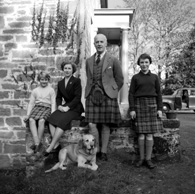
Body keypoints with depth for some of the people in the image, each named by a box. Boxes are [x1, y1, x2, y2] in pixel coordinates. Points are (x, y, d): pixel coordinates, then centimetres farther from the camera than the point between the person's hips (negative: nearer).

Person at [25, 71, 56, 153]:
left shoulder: (51, 90, 12)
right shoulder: (35, 90, 21)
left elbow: (53, 103, 5)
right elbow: (31, 103, 18)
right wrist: (28, 115, 6)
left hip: (47, 108, -3)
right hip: (37, 107, 3)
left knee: (41, 120, -33)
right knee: (31, 120, -28)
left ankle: (37, 143, -25)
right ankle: (37, 143, -35)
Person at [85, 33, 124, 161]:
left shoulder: (113, 60, 4)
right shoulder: (89, 61, 14)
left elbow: (120, 80, 8)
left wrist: (112, 92, 5)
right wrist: (91, 92, 10)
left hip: (107, 96, -2)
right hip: (92, 95, 3)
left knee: (105, 125, 2)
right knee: (92, 125, -3)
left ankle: (103, 152, 14)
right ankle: (96, 150, 13)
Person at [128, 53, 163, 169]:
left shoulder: (154, 77, 8)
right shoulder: (135, 78, 6)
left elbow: (159, 94, 7)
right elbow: (131, 94, 2)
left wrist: (160, 109, -1)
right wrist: (132, 109, -6)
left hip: (151, 105, 1)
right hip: (139, 105, -1)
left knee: (150, 133, 0)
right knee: (141, 133, 1)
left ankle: (148, 159, 9)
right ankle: (141, 158, 12)